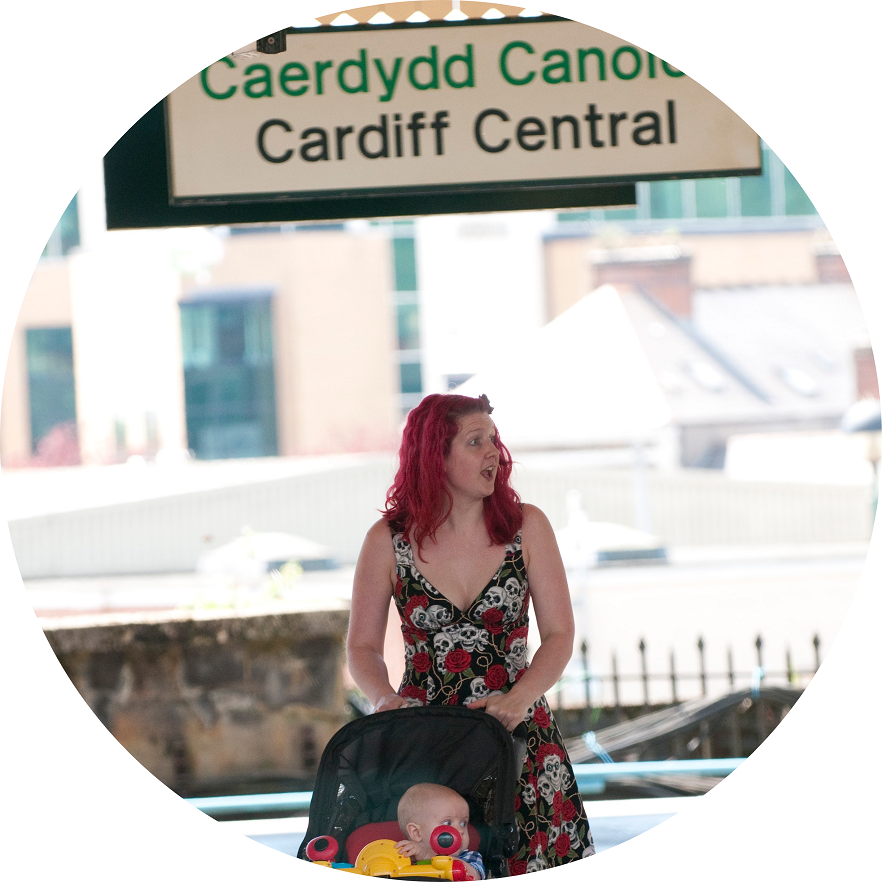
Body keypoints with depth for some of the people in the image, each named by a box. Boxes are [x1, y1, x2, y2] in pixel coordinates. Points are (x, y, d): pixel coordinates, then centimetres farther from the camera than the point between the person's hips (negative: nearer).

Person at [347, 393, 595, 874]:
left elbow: (559, 635, 2)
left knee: (528, 863, -6)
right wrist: (384, 699, -12)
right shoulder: (388, 541, 1)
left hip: (517, 732, 1)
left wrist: (518, 699, -14)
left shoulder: (527, 527, 2)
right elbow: (363, 646, 8)